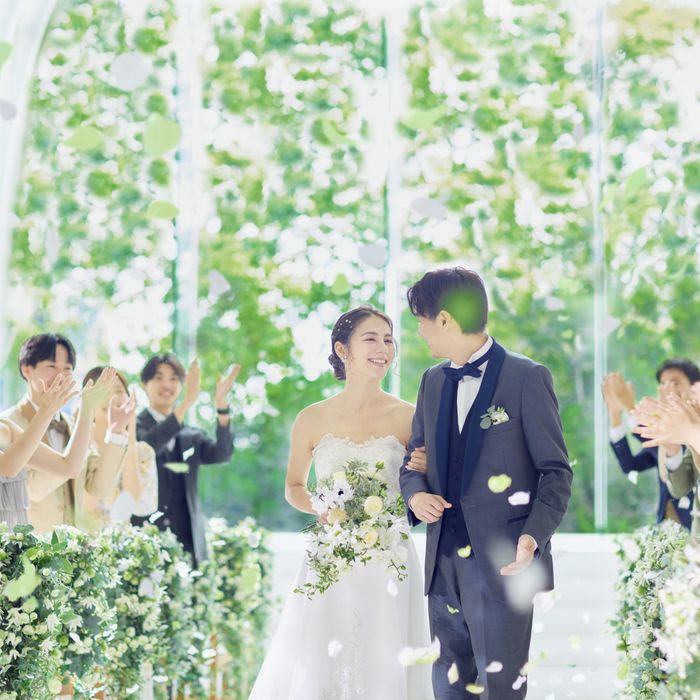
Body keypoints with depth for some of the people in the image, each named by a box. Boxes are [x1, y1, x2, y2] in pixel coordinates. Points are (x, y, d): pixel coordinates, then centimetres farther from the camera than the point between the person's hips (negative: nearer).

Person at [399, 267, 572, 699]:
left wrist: (534, 536, -20)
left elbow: (556, 471, -6)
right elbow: (414, 458, 21)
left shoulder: (527, 378, -6)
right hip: (443, 561, 6)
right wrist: (415, 493, -2)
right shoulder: (433, 381, 13)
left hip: (502, 561, -6)